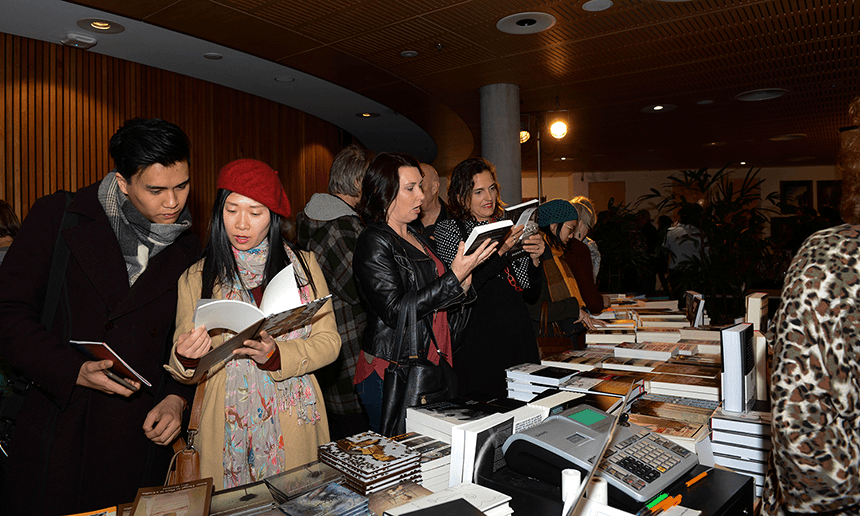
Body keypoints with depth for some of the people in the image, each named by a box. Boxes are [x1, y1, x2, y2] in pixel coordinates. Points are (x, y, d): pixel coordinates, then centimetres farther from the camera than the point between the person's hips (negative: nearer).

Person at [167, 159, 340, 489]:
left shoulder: (303, 266, 2)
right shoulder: (196, 278, 2)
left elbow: (329, 341, -3)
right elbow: (182, 370, 1)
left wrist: (275, 356, -18)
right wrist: (186, 358, -21)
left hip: (295, 425, 0)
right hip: (228, 429, 0)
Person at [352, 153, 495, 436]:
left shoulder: (419, 238, 16)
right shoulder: (373, 242, -9)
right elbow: (395, 311, -19)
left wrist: (464, 283, -1)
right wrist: (454, 276, -20)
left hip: (435, 367, 8)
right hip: (393, 377, -7)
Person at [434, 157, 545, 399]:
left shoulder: (508, 228, 13)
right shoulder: (448, 229, -1)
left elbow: (531, 295, 13)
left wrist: (535, 259, -3)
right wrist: (499, 251, -22)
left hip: (519, 334, 5)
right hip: (478, 336, -5)